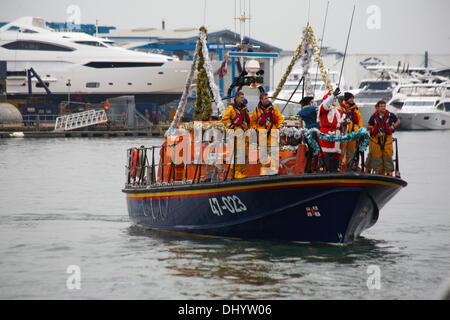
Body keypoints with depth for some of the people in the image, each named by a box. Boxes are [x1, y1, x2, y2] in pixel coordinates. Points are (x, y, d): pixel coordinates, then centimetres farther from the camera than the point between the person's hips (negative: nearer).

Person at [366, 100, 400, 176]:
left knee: (388, 155, -1)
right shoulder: (374, 116, 2)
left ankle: (389, 173, 5)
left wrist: (393, 126, -2)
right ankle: (378, 172, 11)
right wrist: (371, 127, -10)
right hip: (376, 138, 1)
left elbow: (398, 121, 16)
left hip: (387, 139, -1)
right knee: (377, 156, 2)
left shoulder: (390, 115, 0)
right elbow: (368, 126, 12)